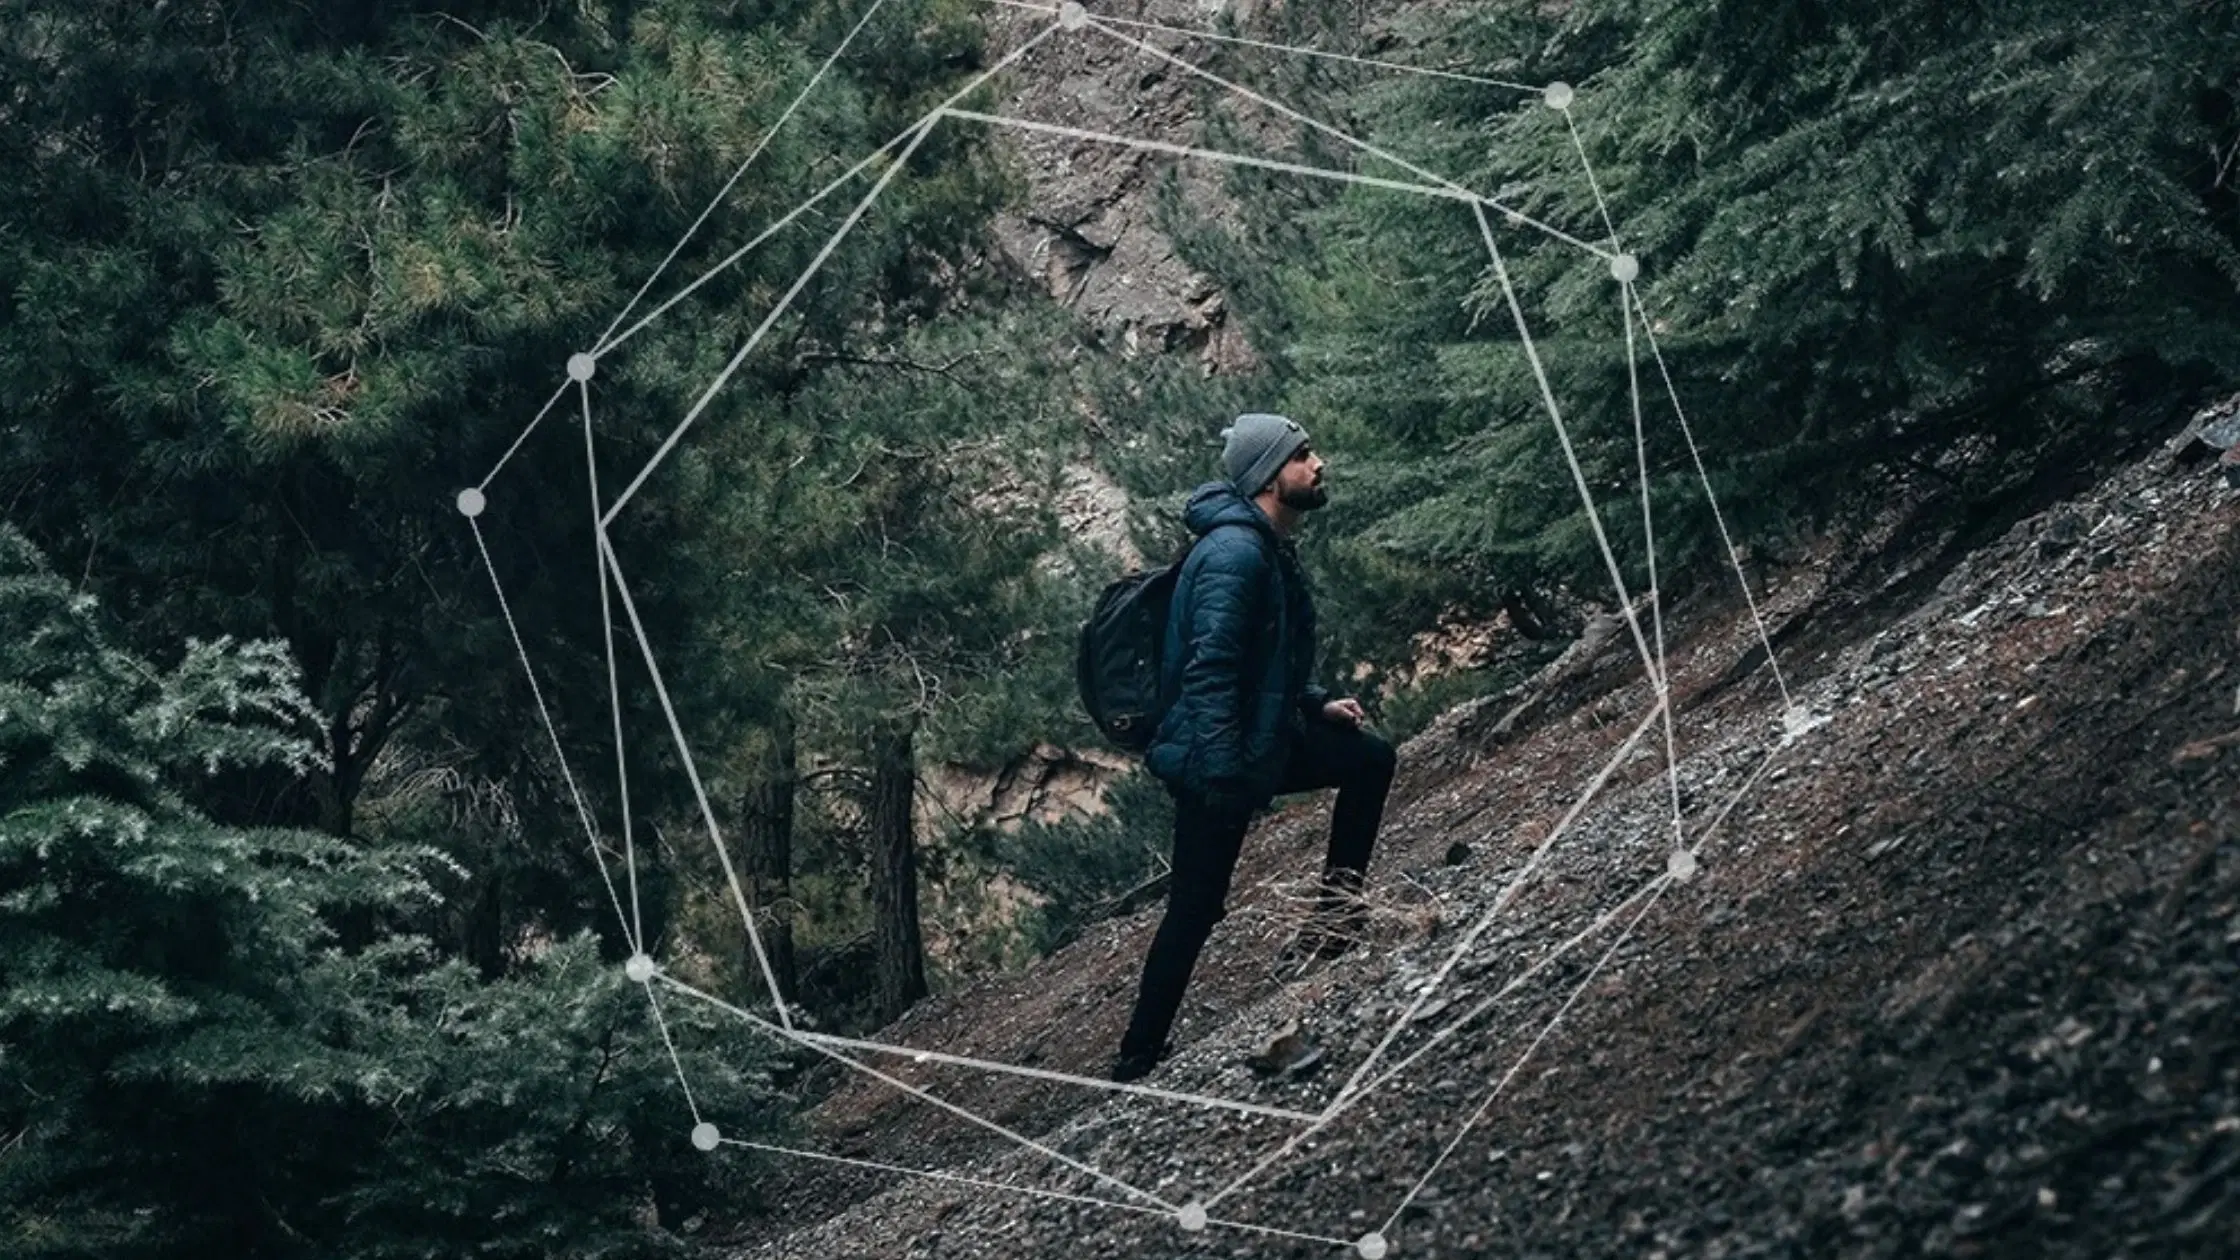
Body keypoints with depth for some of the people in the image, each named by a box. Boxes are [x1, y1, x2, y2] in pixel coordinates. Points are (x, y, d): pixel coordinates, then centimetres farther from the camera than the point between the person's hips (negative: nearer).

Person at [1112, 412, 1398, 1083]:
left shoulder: (1272, 550, 10)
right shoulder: (1234, 553, -22)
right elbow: (1209, 668, -27)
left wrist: (1317, 702, 11)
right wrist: (1220, 777, -29)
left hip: (1266, 737, 9)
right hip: (1218, 759, -9)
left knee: (1369, 757, 10)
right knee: (1196, 910, -2)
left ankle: (1335, 914, 15)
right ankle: (1139, 1059, 9)